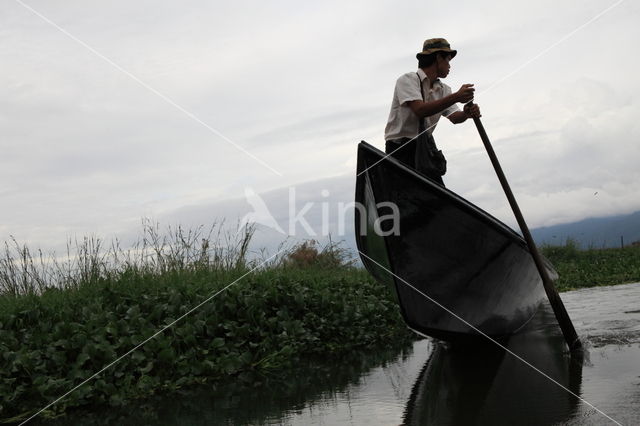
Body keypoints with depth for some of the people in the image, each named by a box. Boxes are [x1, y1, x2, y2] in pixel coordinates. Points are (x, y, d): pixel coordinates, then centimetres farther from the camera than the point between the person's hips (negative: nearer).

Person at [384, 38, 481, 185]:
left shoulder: (443, 89, 13)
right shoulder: (408, 80, -9)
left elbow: (454, 117, 1)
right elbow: (420, 110, -24)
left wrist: (467, 113, -23)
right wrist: (456, 97, -29)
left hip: (425, 150, 7)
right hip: (400, 149, -7)